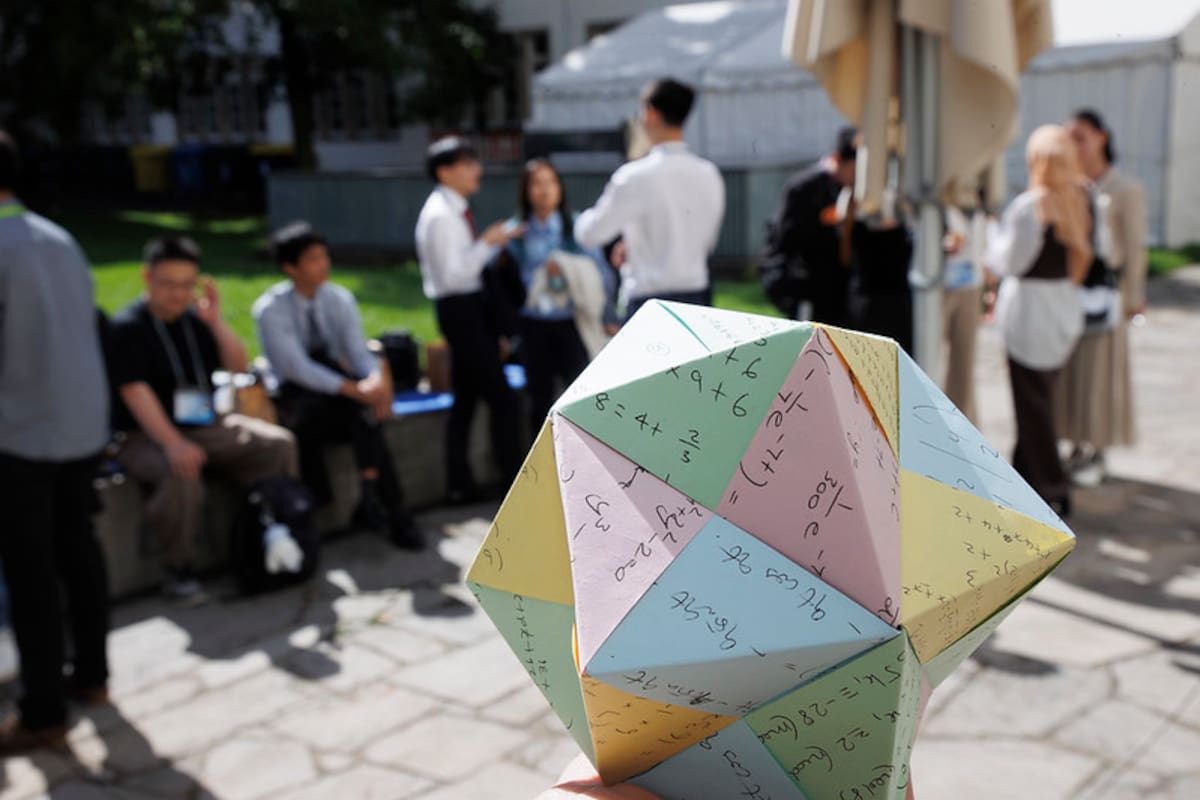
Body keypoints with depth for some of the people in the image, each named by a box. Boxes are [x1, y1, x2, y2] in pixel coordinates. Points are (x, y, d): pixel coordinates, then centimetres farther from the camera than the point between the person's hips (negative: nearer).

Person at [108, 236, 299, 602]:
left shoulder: (196, 319, 5)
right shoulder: (127, 327, -11)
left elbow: (238, 367, 3)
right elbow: (136, 392, -22)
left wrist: (215, 321, -13)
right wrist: (173, 443, -36)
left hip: (206, 425, 6)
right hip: (146, 436, -6)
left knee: (278, 443, -9)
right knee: (181, 472, -37)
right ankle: (179, 571, -19)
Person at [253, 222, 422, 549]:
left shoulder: (340, 299, 2)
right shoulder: (270, 309, -12)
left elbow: (358, 351, -6)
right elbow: (298, 368, -21)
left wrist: (376, 380, -30)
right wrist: (354, 389, -32)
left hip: (337, 384, 4)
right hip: (297, 395, -3)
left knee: (367, 409, -32)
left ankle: (370, 495, -26)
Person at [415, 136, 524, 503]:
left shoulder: (456, 211, 12)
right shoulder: (440, 216, -17)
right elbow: (453, 276, -23)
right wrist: (487, 243, -20)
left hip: (471, 306, 10)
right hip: (460, 308, -10)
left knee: (465, 398, 13)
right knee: (502, 397, -6)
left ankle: (461, 485, 22)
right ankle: (514, 481, 3)